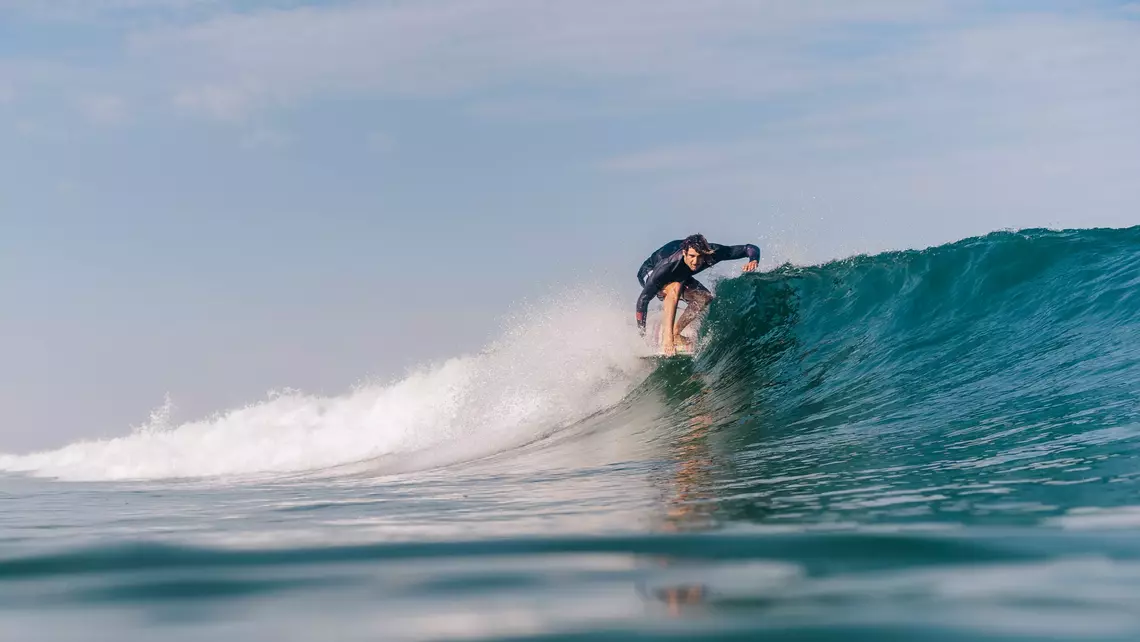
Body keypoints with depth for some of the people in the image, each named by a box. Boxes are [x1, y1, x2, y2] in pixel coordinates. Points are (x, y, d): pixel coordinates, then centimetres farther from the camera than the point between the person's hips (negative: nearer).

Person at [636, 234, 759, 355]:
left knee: (705, 299, -14)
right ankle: (667, 338, -34)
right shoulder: (667, 266, -42)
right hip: (650, 272, -6)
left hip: (679, 276, 6)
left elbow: (751, 249, -25)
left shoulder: (712, 252, -31)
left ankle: (675, 333, -2)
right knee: (675, 287, -36)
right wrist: (642, 335, -36)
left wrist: (753, 261, -48)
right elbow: (643, 299, -36)